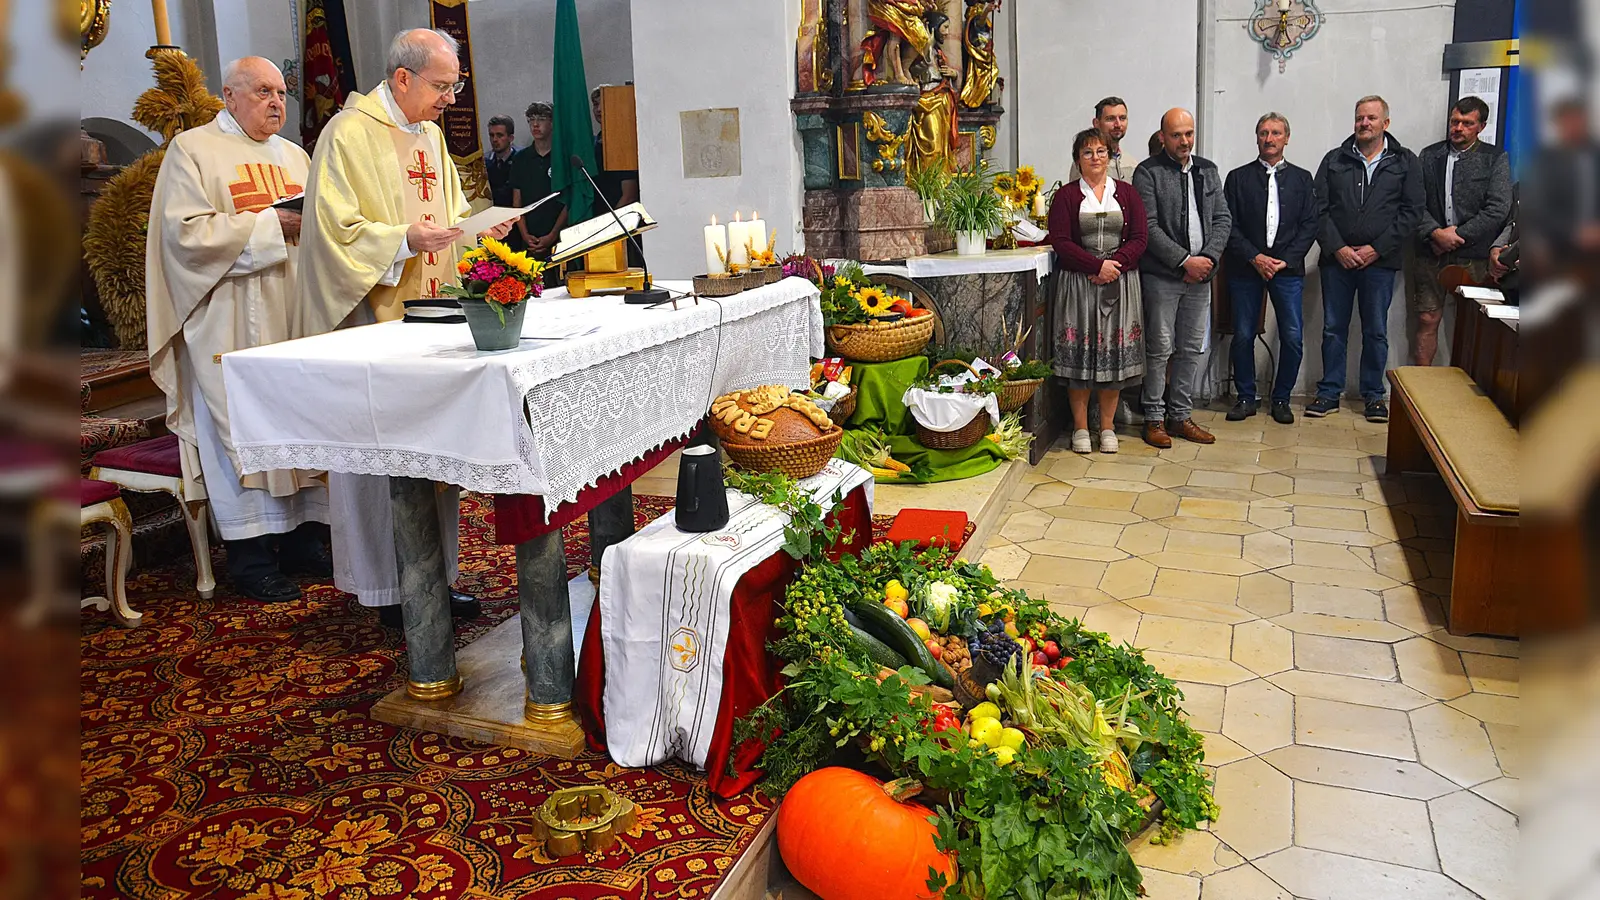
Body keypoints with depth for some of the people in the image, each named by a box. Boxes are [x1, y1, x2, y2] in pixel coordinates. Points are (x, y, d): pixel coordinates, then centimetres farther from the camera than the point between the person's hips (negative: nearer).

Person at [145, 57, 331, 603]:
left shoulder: (293, 155, 19)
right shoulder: (193, 150, 0)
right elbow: (186, 232, -11)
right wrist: (268, 224, -14)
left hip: (296, 316, 6)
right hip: (231, 323, -6)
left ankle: (300, 538, 12)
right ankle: (249, 555, 0)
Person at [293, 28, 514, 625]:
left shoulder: (430, 134, 16)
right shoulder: (349, 134, -9)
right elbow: (335, 230, -14)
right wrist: (403, 240, -25)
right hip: (374, 322, -8)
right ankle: (389, 592, 6)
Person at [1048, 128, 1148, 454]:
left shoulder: (1127, 193, 10)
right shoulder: (1066, 196, 3)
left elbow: (1139, 239, 3)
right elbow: (1060, 242, -6)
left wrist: (1116, 264, -13)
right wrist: (1097, 265, -16)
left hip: (1120, 281, 2)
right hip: (1077, 282, -2)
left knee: (1115, 352, 2)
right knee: (1079, 352, -1)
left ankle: (1107, 426, 12)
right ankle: (1080, 426, 9)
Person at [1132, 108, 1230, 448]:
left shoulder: (1208, 170, 14)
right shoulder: (1148, 173, -4)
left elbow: (1223, 219, 10)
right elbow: (1148, 228, -12)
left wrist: (1207, 258, -6)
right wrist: (1185, 261, -15)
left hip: (1200, 276, 6)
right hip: (1161, 276, -5)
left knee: (1192, 349, 9)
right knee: (1160, 349, -2)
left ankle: (1180, 416, 18)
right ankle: (1154, 418, 7)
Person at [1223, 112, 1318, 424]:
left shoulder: (1301, 178, 12)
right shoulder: (1238, 178, 8)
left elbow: (1309, 225, 6)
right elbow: (1229, 225, 1)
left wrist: (1285, 260, -7)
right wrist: (1255, 257, -10)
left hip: (1288, 268, 1)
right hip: (1245, 268, -1)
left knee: (1292, 338, -3)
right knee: (1243, 336, 1)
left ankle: (1281, 398, 12)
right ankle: (1246, 397, 14)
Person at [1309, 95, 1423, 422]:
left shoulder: (1404, 162, 5)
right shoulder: (1335, 160, 7)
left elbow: (1410, 211, -1)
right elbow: (1319, 209, 2)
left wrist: (1376, 249, -10)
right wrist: (1337, 248, -10)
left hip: (1380, 261, -1)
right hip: (1336, 259, 1)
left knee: (1376, 332, 6)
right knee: (1333, 329, 7)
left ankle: (1373, 395, 17)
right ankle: (1329, 393, 15)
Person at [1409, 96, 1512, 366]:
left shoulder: (1496, 159, 4)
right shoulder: (1429, 156, 10)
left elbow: (1499, 209, -5)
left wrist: (1458, 235, -12)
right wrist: (1435, 233, -13)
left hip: (1474, 255, -1)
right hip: (1431, 253, 2)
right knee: (1427, 321, 4)